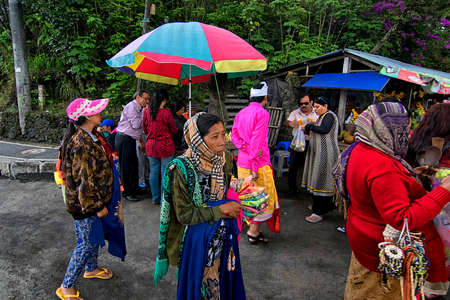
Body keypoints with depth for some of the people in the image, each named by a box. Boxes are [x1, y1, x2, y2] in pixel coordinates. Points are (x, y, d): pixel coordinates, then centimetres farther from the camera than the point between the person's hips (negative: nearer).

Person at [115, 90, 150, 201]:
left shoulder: (138, 108, 15)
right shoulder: (131, 106, -14)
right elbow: (135, 124, -21)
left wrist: (140, 140, 20)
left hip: (131, 140, 10)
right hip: (124, 139, -10)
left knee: (134, 164, 15)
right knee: (126, 167, -3)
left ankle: (134, 189, 28)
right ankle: (127, 192, 5)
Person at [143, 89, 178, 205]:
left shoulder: (146, 111, 0)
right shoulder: (166, 112, -15)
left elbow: (145, 130, 12)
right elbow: (174, 131, -5)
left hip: (151, 146, 5)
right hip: (165, 147, -5)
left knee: (154, 172, 13)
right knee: (165, 173, 3)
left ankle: (155, 199, 25)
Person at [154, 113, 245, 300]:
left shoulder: (226, 158, -6)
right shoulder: (182, 168, -23)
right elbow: (184, 214, -19)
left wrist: (230, 208, -5)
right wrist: (220, 211, -17)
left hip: (224, 234, 5)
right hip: (196, 237, -5)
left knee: (225, 278, 22)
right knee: (198, 283, 15)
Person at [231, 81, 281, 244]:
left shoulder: (241, 113, 10)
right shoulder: (262, 113, -12)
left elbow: (234, 135, 4)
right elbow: (257, 140, -19)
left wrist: (246, 149, -6)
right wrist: (255, 166, -18)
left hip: (242, 162, 8)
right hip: (259, 162, -7)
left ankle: (251, 228, 30)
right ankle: (253, 232, 8)